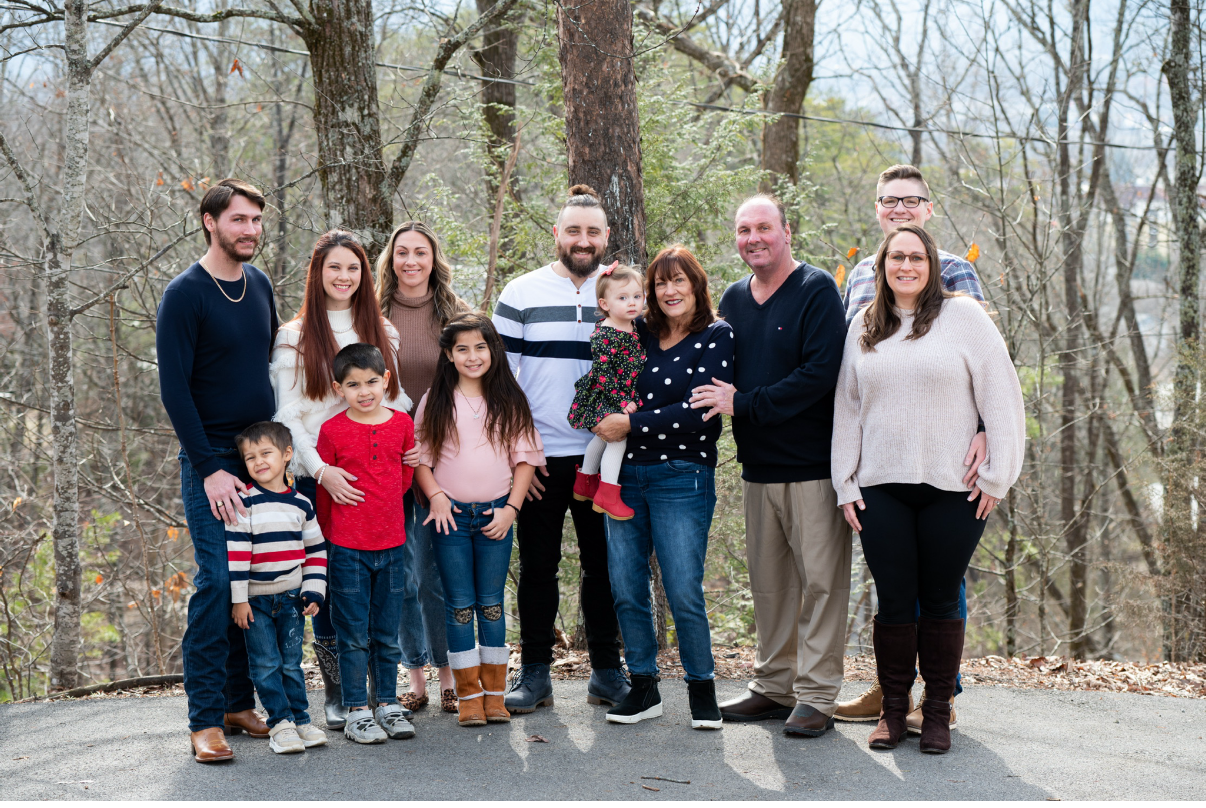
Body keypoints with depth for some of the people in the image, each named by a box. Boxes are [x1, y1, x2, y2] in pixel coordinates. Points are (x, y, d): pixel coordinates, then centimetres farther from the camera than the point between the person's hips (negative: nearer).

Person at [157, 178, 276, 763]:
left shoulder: (259, 284, 11)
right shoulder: (185, 294, -9)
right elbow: (174, 390, -12)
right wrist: (209, 468, -16)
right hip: (211, 460, -6)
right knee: (218, 581, -10)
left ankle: (240, 703, 16)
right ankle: (206, 719, -5)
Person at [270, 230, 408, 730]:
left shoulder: (383, 332, 13)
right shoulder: (295, 337, 2)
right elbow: (288, 417, -3)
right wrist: (321, 470, -15)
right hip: (320, 479, -3)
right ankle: (336, 693, 12)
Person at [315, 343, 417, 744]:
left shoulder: (403, 424, 2)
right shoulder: (332, 431, -6)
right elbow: (322, 489, 2)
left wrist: (382, 510, 9)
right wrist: (332, 534, 8)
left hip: (391, 544, 3)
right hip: (348, 548, -3)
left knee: (387, 633, 11)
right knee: (354, 635, 3)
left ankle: (387, 703, 22)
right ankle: (357, 711, 10)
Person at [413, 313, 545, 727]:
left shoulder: (509, 401, 3)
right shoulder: (435, 402, 2)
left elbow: (525, 457, 4)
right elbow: (419, 458, 4)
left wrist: (511, 508, -5)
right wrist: (436, 496, -10)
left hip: (496, 515, 1)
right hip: (451, 515, 0)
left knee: (491, 603, 5)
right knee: (459, 604, 2)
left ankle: (494, 692, 12)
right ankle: (468, 693, 8)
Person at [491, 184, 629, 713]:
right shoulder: (521, 294, 1)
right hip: (538, 457, -2)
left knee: (604, 564, 7)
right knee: (537, 566, 4)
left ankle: (607, 673, 18)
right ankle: (534, 673, 14)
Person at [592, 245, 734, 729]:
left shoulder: (717, 336, -2)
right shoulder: (638, 334, 11)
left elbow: (702, 408, -13)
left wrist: (633, 424, -13)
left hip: (683, 478, -5)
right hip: (626, 475, 5)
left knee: (684, 593, -6)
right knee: (625, 589, 5)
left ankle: (702, 688, 11)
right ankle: (643, 686, 19)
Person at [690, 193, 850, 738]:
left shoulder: (817, 290, -7)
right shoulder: (734, 299, 13)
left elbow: (820, 374, -18)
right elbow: (720, 374, 24)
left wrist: (744, 403, -18)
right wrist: (720, 397, 1)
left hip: (813, 464, -6)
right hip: (757, 467, 7)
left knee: (820, 579, -3)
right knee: (767, 581, 11)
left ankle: (816, 696, 2)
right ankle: (774, 687, 21)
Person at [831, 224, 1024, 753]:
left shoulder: (964, 316, 0)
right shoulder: (863, 327, 11)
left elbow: (1001, 397, -1)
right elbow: (847, 407, 13)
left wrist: (996, 476, -4)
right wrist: (846, 485, 8)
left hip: (951, 490, -2)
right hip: (881, 490, 2)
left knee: (941, 601, 4)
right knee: (894, 602, 3)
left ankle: (938, 712, 14)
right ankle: (893, 708, 15)